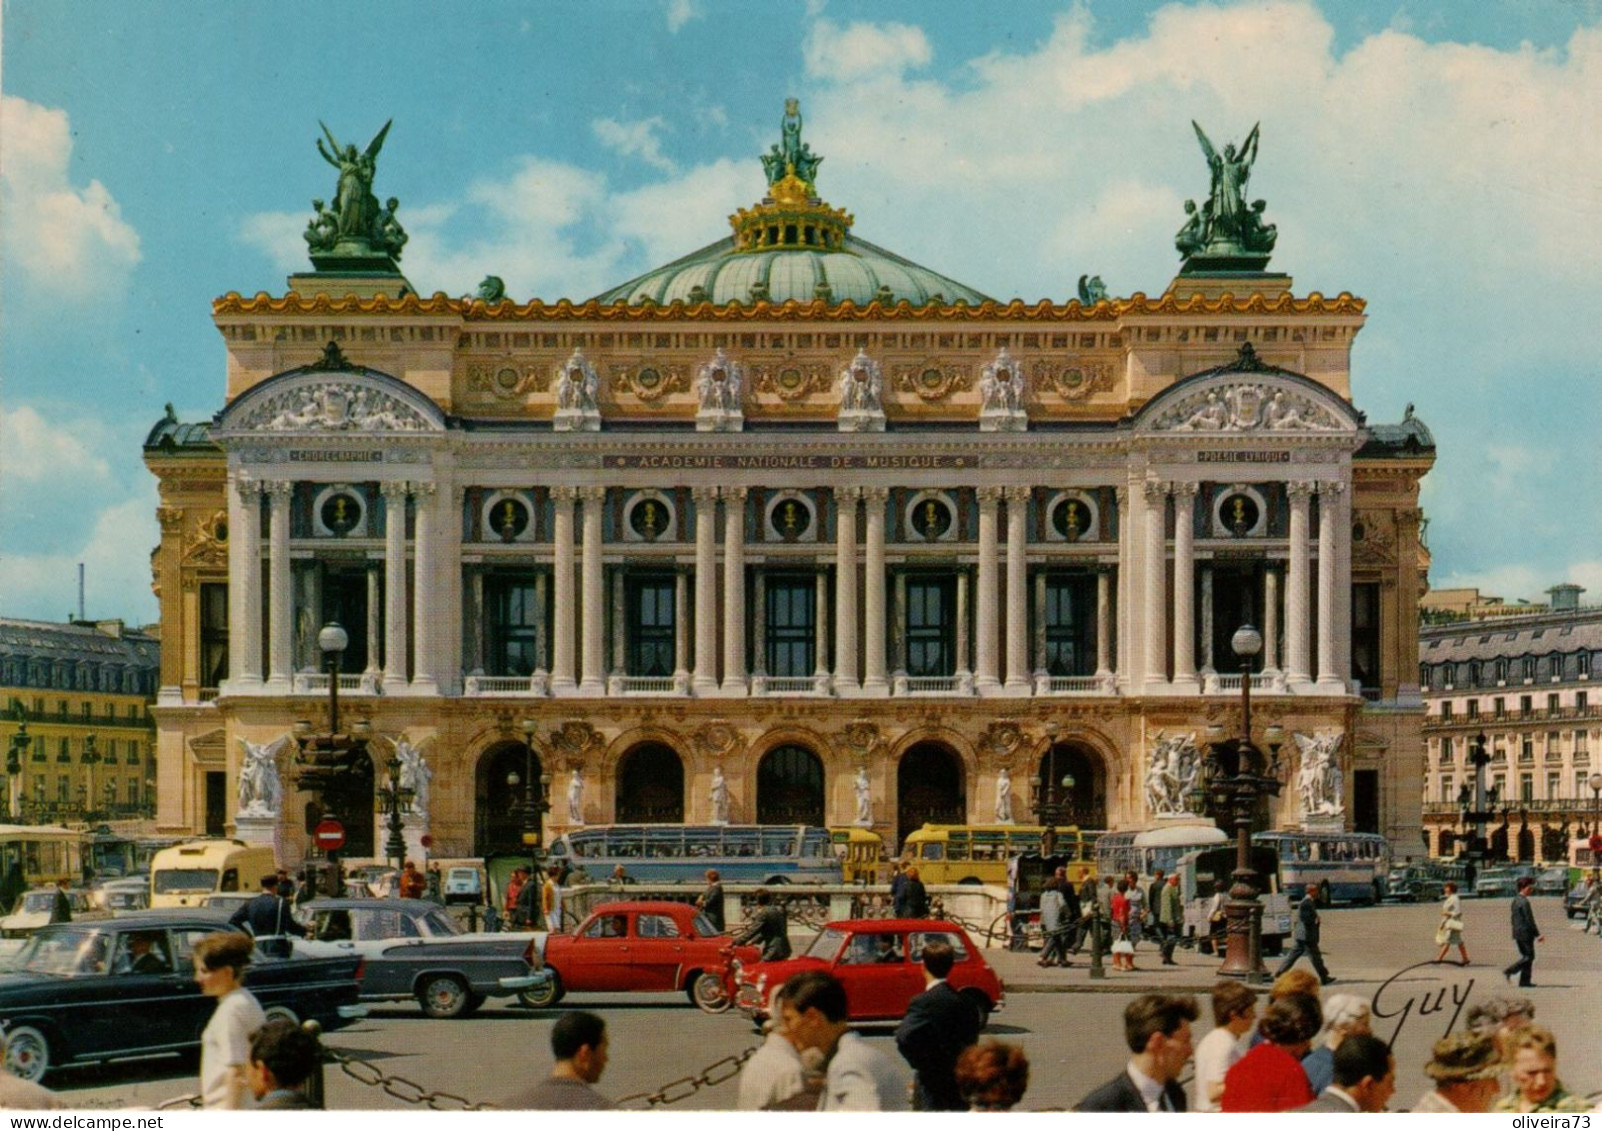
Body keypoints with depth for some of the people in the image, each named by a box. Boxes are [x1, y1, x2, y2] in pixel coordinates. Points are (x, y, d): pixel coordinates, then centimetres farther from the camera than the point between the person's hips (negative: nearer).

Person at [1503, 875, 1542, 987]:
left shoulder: (1515, 900, 12)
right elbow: (1529, 920, -18)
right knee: (1529, 956, -3)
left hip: (1517, 933, 10)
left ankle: (1525, 981, 13)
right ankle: (1510, 971, -10)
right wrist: (1538, 934, -13)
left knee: (1526, 956, 14)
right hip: (1525, 933, -10)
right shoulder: (1524, 902, -18)